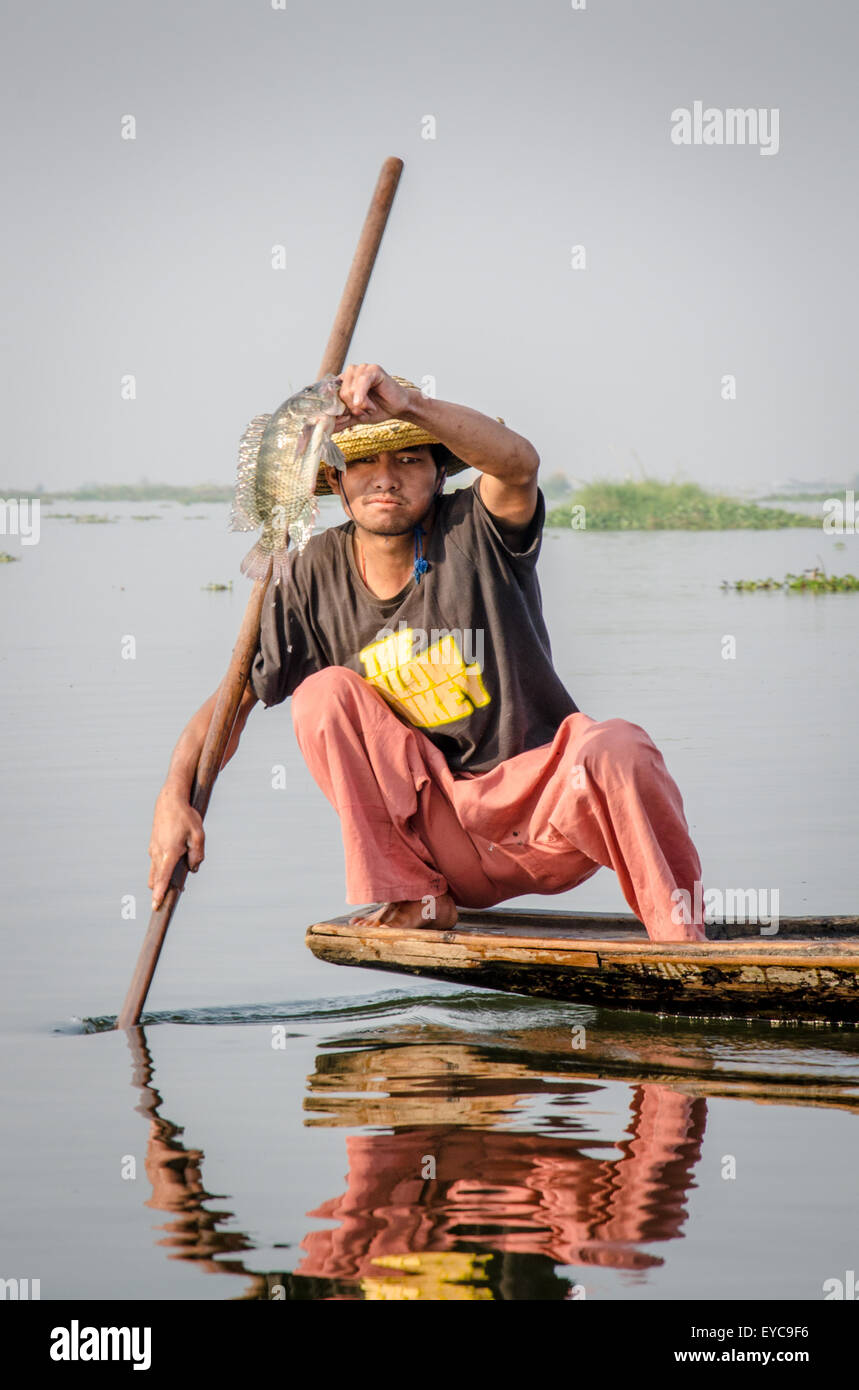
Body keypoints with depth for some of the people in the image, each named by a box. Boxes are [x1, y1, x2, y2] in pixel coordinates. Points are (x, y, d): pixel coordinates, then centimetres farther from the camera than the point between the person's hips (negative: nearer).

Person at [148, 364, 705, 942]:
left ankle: (684, 942, -18)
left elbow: (518, 463, -34)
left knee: (616, 748, -35)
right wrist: (175, 797, -13)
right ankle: (412, 896, -10)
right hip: (444, 832, 3)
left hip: (551, 808, -3)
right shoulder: (316, 579, -1)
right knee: (325, 693, -16)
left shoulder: (476, 533, -10)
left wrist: (410, 404, -50)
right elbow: (234, 698, 3)